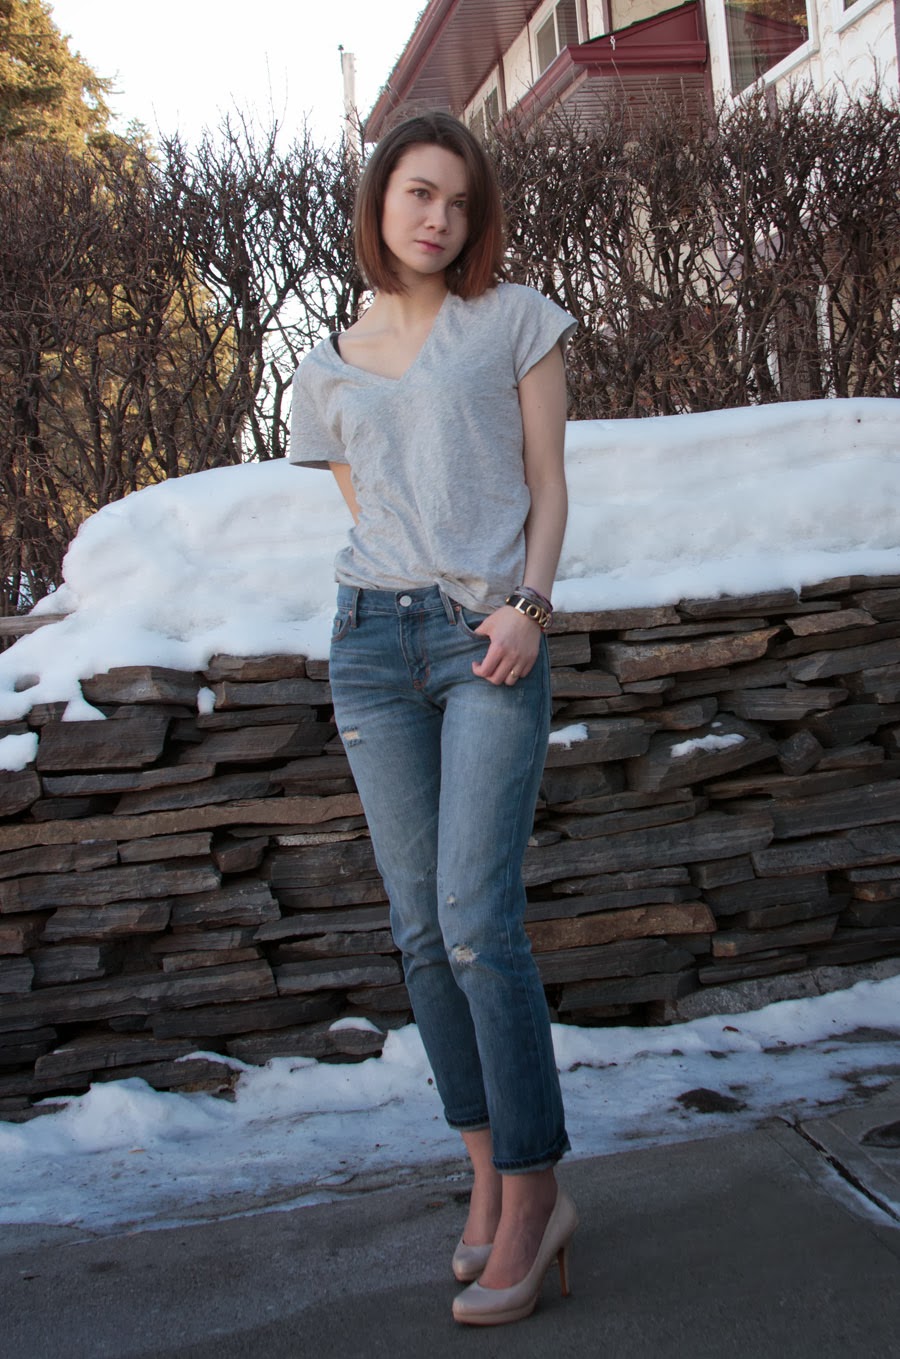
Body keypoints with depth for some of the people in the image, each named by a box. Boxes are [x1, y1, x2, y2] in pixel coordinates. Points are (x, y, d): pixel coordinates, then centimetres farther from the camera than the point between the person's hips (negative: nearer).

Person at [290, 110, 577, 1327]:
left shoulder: (514, 321, 7)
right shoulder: (330, 372, 16)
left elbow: (547, 485, 4)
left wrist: (525, 604, -10)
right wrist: (406, 605, 8)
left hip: (490, 637, -4)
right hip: (374, 641, 4)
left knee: (477, 920, -11)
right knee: (421, 929, 4)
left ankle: (532, 1195, 2)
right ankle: (489, 1174, 17)